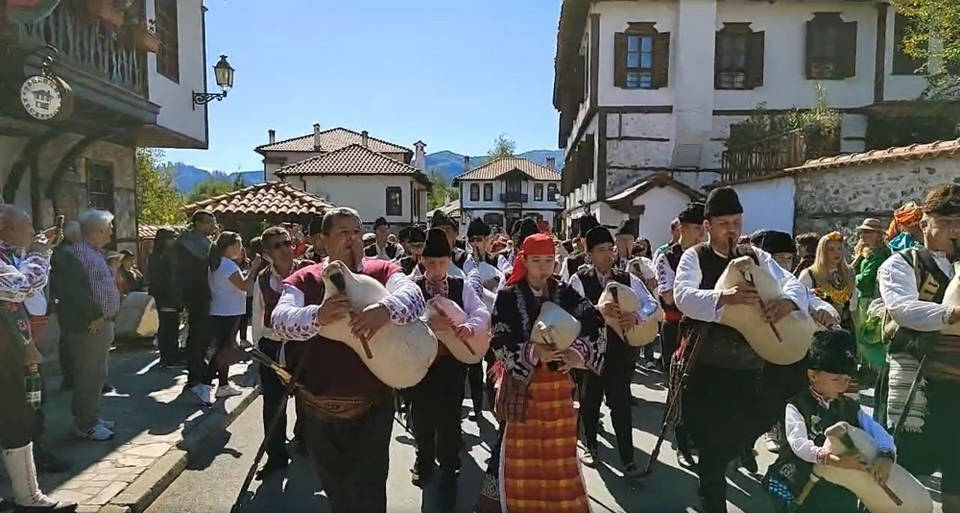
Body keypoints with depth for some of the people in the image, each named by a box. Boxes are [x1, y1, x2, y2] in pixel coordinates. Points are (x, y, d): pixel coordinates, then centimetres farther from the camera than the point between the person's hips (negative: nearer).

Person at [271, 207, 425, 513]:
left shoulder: (384, 272, -2)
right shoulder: (303, 280, 0)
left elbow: (414, 297, -21)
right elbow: (280, 320, -16)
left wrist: (386, 309, -44)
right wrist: (317, 316, -38)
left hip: (372, 406, -2)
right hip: (319, 410, 3)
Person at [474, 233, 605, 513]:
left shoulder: (565, 293, 0)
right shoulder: (508, 296, -7)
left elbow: (595, 325, -8)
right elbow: (500, 342, -12)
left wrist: (578, 351, -24)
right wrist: (533, 352, -26)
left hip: (558, 383, 3)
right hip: (521, 382, -3)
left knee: (559, 450, 14)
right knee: (517, 450, 5)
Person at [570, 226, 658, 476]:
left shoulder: (627, 279, 3)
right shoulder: (579, 280, -6)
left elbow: (652, 303, -2)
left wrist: (637, 316, -24)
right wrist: (598, 309, -37)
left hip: (620, 351, 1)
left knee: (621, 403, 2)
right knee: (590, 401, 16)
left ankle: (627, 458, 12)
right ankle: (591, 447, 37)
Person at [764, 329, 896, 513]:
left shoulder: (851, 407, 10)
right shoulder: (796, 406, -7)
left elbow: (879, 432, 3)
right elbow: (799, 444, -19)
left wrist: (886, 456, -19)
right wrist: (836, 460, -32)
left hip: (839, 486, 4)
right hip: (800, 483, -4)